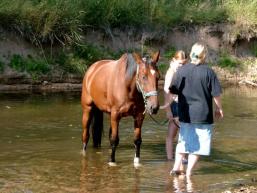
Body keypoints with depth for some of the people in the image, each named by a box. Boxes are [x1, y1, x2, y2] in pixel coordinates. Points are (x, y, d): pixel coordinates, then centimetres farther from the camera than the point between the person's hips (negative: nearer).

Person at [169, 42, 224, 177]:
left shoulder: (181, 70, -3)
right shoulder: (208, 72, -12)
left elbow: (172, 90, 3)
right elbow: (216, 94, -9)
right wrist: (219, 109, 7)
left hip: (185, 114, 3)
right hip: (203, 115, -3)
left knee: (183, 141, 19)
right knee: (198, 144, 6)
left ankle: (176, 167, 14)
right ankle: (189, 172, 6)